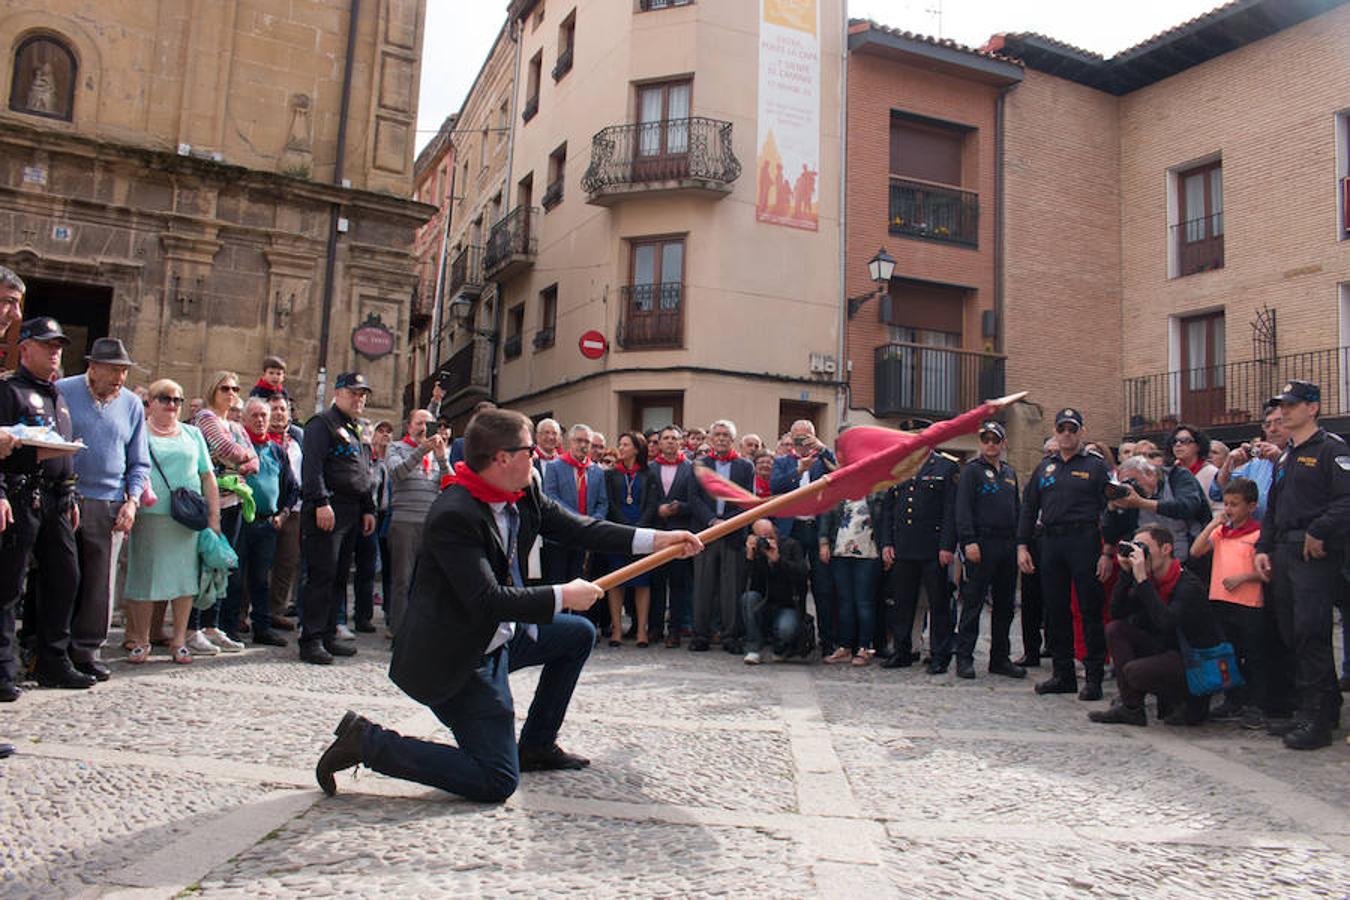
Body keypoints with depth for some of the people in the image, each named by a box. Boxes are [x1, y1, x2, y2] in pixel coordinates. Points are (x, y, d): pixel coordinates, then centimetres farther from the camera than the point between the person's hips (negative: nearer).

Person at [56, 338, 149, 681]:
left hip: (108, 506, 2)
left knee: (100, 582, 3)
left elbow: (139, 462, 15)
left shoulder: (131, 404, 10)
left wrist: (131, 500, 1)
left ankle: (87, 649, 13)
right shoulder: (62, 392, 1)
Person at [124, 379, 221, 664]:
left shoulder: (193, 434, 15)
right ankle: (141, 641, 13)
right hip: (149, 516, -2)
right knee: (144, 577, 1)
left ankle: (179, 640, 12)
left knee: (186, 576, 3)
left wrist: (213, 516, 7)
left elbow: (208, 477, 14)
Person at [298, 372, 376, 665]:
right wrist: (321, 503, -24)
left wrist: (368, 509, 18)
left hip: (352, 514, 9)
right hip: (327, 510, -9)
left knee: (339, 577, 10)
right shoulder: (322, 424, -4)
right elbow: (312, 465, -15)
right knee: (321, 575, -9)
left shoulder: (354, 431, 24)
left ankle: (328, 635, 17)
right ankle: (311, 640, -5)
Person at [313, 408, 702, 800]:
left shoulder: (524, 493, -2)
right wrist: (562, 596, -22)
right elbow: (487, 600, -31)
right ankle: (368, 740, -1)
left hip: (498, 636, 10)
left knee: (580, 634, 20)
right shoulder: (454, 515, -28)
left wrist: (654, 540, -5)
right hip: (456, 658, -10)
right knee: (496, 781, -8)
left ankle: (537, 745, 26)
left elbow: (576, 528, 3)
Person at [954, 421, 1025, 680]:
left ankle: (1001, 658, 18)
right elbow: (963, 508, -9)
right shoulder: (972, 470, -1)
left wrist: (1019, 542, 15)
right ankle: (964, 658, -1)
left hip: (1008, 546, 7)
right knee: (973, 604, -5)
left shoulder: (1010, 473, 19)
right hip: (982, 545, -7)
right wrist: (969, 541, -18)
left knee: (1005, 605, 10)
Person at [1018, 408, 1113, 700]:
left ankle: (1094, 678, 4)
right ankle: (1063, 674, 17)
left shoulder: (1095, 466, 3)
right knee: (1055, 610, 7)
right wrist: (1022, 545, 7)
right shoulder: (1045, 467, 16)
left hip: (1084, 543, -4)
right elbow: (1029, 508, 16)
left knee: (1090, 611, -2)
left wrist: (1108, 552, -11)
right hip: (1051, 543, 5)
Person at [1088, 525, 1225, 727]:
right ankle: (1130, 708, -7)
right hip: (1169, 651, 8)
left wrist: (1142, 580, -36)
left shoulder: (1189, 585, -21)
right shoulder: (1151, 581, 2)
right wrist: (1126, 572, -13)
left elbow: (1165, 623, -37)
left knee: (1134, 671, -27)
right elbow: (1117, 613, -4)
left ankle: (1191, 703, 3)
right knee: (1115, 629, -6)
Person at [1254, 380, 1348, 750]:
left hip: (1315, 556, -9)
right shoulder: (1286, 456, 21)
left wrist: (1319, 532, -20)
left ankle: (1316, 719, -3)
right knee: (1292, 634, 9)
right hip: (1284, 554, 9)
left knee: (1310, 635, -9)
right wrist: (1263, 548, 15)